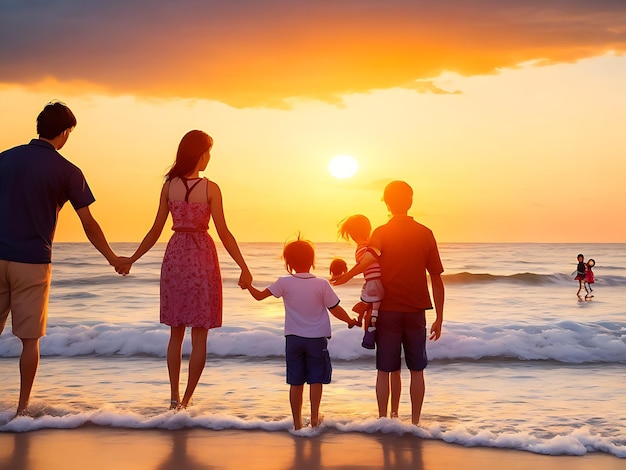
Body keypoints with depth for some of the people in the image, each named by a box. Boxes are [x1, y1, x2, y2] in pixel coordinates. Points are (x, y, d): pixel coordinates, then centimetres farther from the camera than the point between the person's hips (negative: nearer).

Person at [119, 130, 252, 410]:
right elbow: (224, 233, -10)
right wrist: (244, 268, -4)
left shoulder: (169, 186, 0)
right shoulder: (210, 188, -9)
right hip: (202, 256, -3)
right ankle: (187, 399, 5)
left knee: (176, 333, 14)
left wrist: (131, 259, 15)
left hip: (175, 256, 4)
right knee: (199, 334, 5)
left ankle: (174, 397, 16)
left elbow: (156, 231, 3)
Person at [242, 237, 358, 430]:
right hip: (317, 339, -1)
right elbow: (335, 309, -3)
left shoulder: (284, 283, -6)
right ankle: (314, 417, 4)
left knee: (296, 382, 7)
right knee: (316, 379, 9)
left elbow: (259, 295, 1)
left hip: (293, 338, 1)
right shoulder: (322, 284, -8)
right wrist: (350, 321, 14)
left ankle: (297, 422, 11)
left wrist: (248, 285, 21)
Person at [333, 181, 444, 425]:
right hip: (416, 311, 1)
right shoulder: (425, 234, 2)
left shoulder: (381, 233, -3)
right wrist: (439, 318, 8)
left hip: (388, 311, -1)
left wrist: (343, 278, -28)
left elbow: (369, 257, -28)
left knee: (385, 370, 7)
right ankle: (415, 422, 13)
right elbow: (437, 280, 3)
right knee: (416, 370, 10)